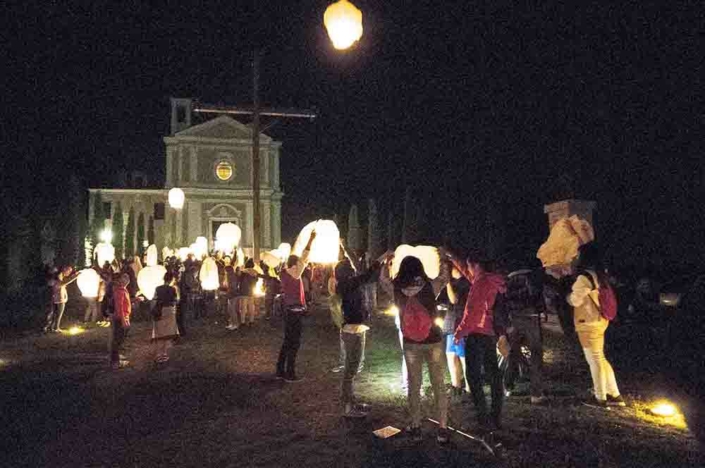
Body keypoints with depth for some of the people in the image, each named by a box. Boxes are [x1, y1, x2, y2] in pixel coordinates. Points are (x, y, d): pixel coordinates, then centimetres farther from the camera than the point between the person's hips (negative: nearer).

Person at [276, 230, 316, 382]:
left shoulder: (284, 273, 6)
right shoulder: (294, 272, -16)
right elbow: (304, 258, -19)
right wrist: (311, 239, -16)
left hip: (289, 310, 9)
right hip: (295, 311, -9)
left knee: (287, 341, 16)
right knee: (294, 343, -1)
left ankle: (280, 370, 22)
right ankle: (290, 374, 4)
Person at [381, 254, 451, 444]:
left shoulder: (397, 289, -8)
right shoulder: (431, 287, -11)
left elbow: (382, 278, 13)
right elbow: (445, 274, 9)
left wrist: (387, 261, 18)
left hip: (411, 344, 1)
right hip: (434, 342, -1)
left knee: (414, 385, 14)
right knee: (439, 385, 10)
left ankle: (416, 427, 20)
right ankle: (442, 428, 14)